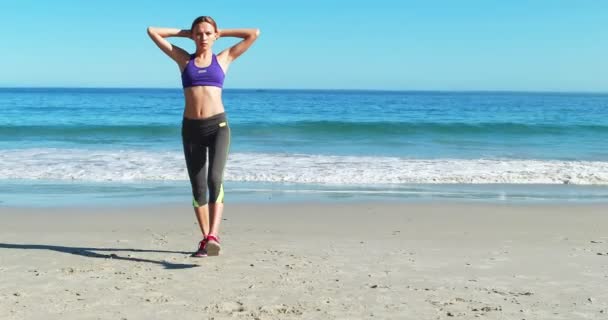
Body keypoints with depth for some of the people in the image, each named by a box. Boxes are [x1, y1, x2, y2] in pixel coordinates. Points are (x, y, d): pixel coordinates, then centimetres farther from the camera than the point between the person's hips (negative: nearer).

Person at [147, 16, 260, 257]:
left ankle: (213, 237, -30)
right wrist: (185, 33, 18)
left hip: (218, 126, -2)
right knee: (198, 189, 6)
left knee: (215, 179, -22)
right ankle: (206, 240, 17)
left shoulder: (223, 59, 11)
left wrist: (221, 33, 15)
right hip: (191, 128, 2)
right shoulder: (184, 59, 13)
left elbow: (254, 34, 10)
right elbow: (152, 31, 15)